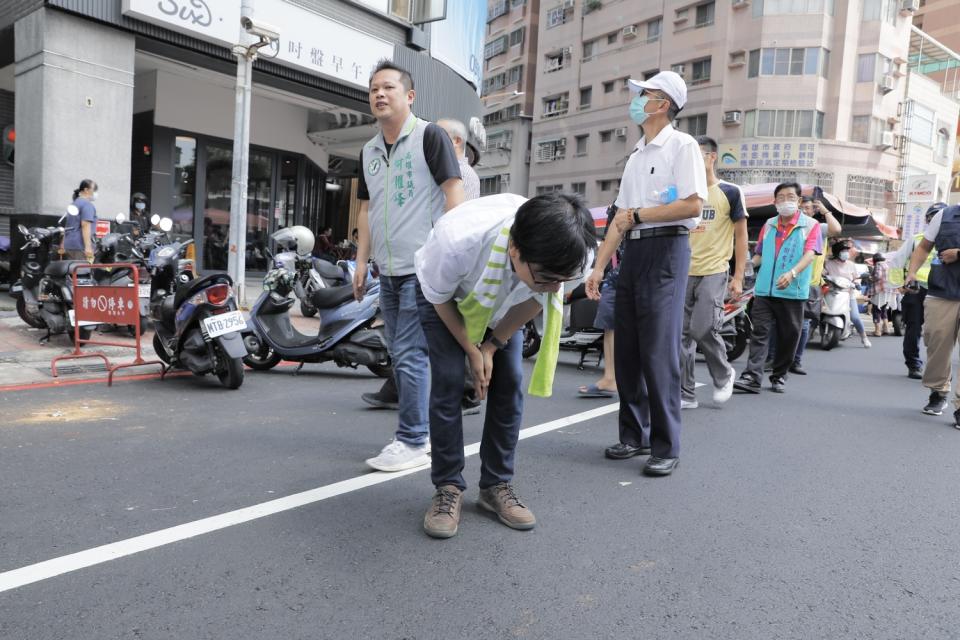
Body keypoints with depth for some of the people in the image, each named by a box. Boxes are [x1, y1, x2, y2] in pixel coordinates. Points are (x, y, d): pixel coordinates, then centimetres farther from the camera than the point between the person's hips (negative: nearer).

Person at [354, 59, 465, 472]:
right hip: (388, 271, 8)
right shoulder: (369, 151, 16)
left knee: (410, 355, -9)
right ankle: (420, 432, 22)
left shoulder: (429, 136, -4)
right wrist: (362, 261, 13)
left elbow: (454, 191, -9)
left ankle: (414, 442, 2)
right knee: (400, 356, 11)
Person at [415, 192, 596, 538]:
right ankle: (448, 488, 0)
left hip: (503, 300, 3)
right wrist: (471, 350, -16)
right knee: (448, 380, -14)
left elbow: (532, 302, -13)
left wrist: (491, 347, -12)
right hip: (445, 294, -3)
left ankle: (496, 486, 9)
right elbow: (439, 298, -22)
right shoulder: (457, 240, -46)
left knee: (509, 382, -5)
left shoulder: (570, 256, -36)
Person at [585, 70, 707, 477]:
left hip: (666, 250, -7)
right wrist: (598, 267, 10)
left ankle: (666, 448, 1)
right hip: (633, 250, 8)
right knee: (627, 350, 7)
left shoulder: (682, 145, -2)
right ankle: (634, 435, 19)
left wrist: (637, 214, -7)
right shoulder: (636, 155, 19)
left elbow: (693, 205, -14)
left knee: (658, 352, -8)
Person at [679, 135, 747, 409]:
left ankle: (724, 375, 14)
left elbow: (741, 236, 2)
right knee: (682, 334, 1)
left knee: (704, 330, -14)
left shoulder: (730, 192, 1)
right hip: (685, 273, 5)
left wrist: (738, 277, -5)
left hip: (714, 273, -4)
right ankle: (686, 394, 10)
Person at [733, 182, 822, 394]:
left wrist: (792, 273, -29)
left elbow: (810, 254, -11)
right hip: (764, 289, 3)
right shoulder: (768, 225, 15)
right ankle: (752, 377, -10)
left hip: (793, 291, -2)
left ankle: (779, 376, 20)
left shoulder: (810, 225, 2)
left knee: (788, 336, 6)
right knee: (759, 332, -6)